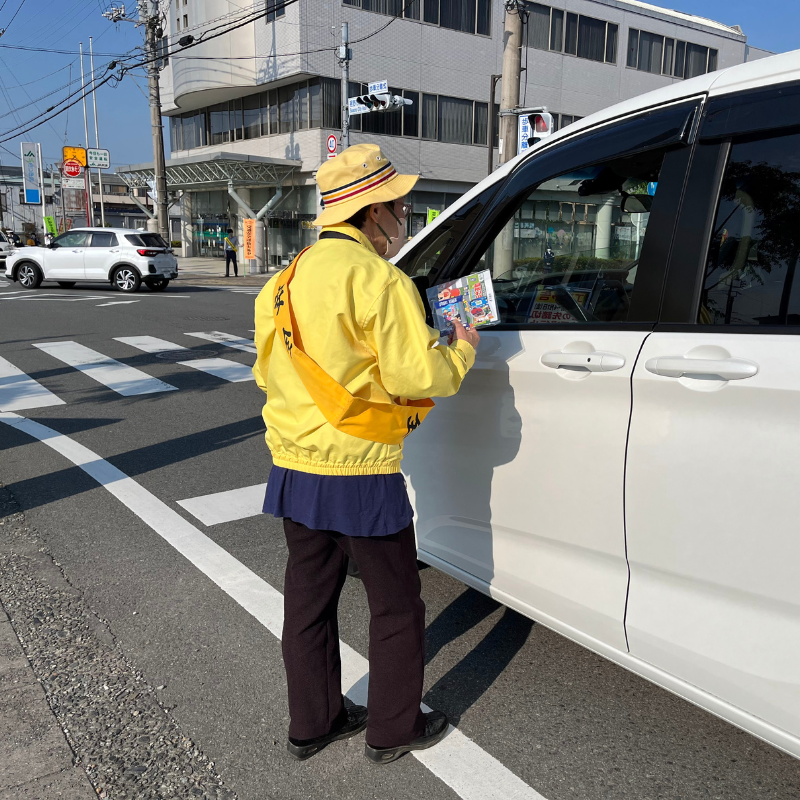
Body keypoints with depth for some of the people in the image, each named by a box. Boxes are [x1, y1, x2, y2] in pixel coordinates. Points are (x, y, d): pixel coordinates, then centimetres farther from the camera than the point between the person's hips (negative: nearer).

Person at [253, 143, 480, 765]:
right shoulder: (376, 277, -15)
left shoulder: (288, 278, 11)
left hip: (293, 468, 8)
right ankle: (393, 731, 27)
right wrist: (463, 351, 1)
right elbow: (416, 374, -18)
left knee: (309, 599, 19)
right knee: (397, 607, 11)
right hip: (357, 473, -8)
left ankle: (312, 723, 35)